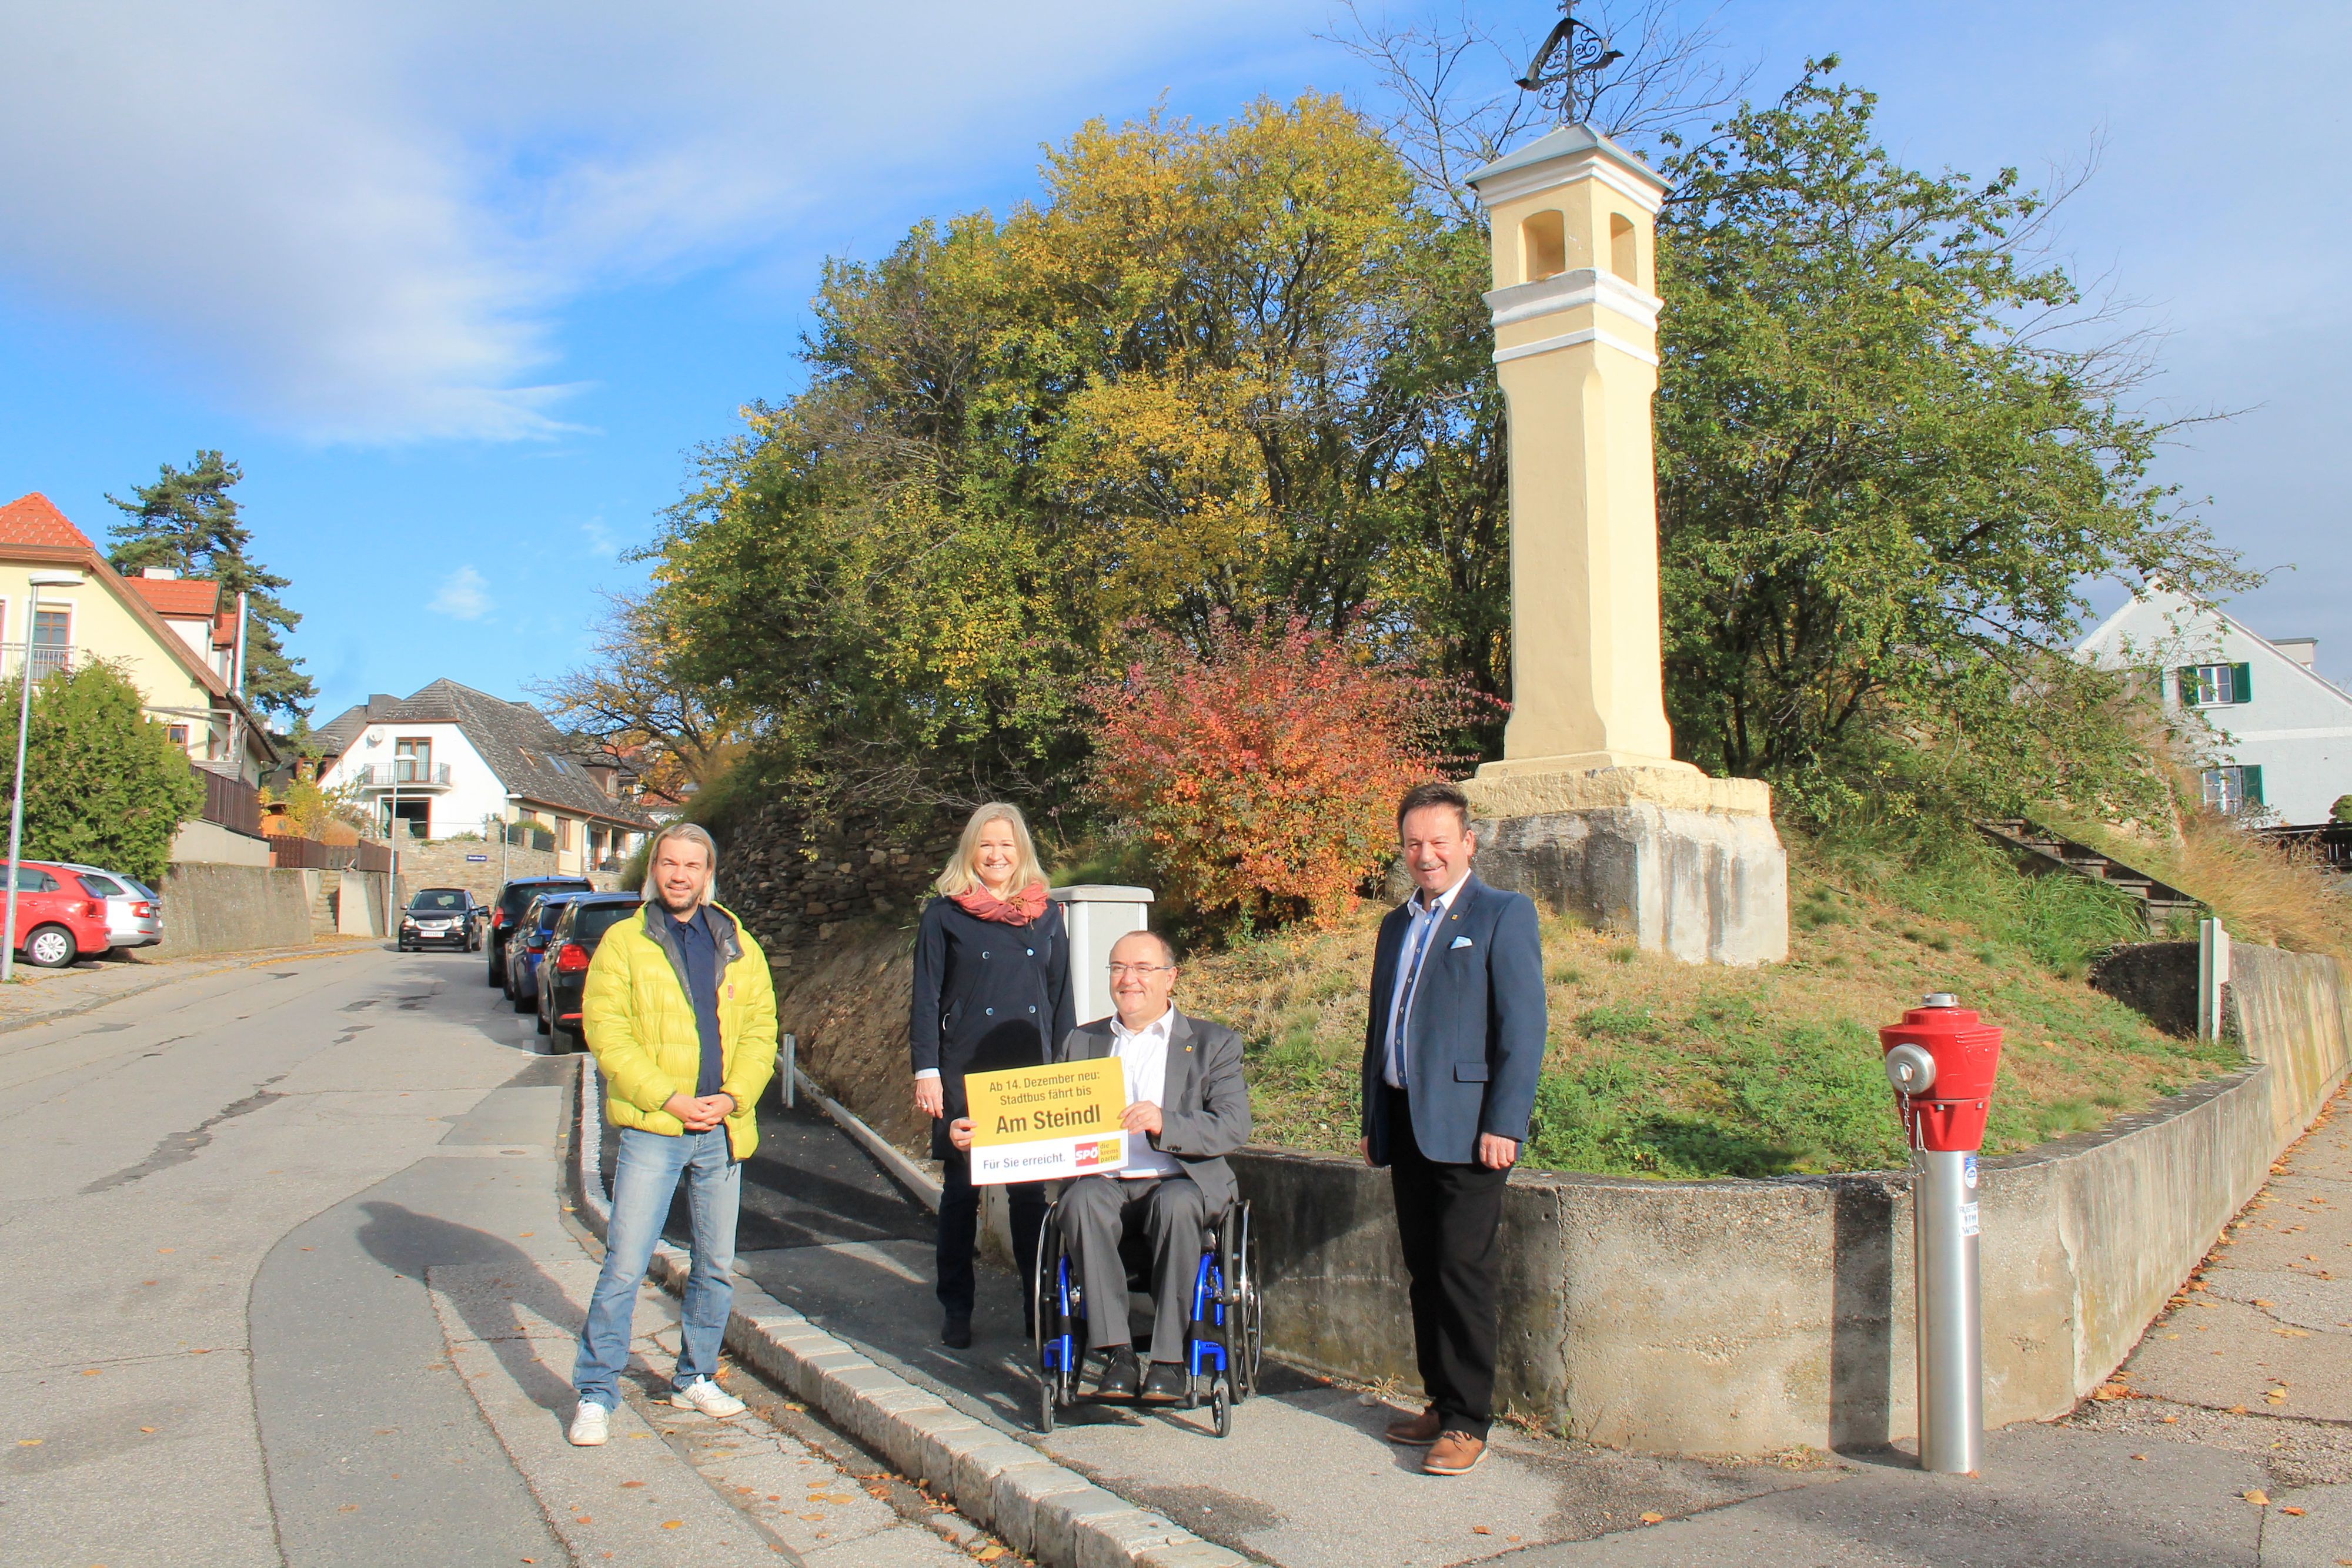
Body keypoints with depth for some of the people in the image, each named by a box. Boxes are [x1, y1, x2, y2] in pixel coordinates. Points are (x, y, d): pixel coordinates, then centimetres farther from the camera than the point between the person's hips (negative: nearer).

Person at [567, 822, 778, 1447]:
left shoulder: (739, 946, 10)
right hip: (652, 1130, -4)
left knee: (716, 1266, 12)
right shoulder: (624, 941, 0)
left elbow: (761, 1030, 8)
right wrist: (669, 1098, -15)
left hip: (723, 1131, 4)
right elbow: (606, 1032, -7)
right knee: (624, 1265, -5)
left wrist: (733, 1096, -9)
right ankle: (596, 1392, 8)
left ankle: (695, 1378, 28)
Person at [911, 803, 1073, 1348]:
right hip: (964, 1075, -2)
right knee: (961, 1191, 6)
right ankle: (956, 1309, 17)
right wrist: (926, 1072, -6)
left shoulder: (1047, 915, 9)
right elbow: (926, 999, 1)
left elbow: (1061, 997, 13)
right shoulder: (944, 915, 2)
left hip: (1031, 1077, 2)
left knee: (1031, 1192, 5)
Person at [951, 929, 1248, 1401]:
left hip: (1180, 1183, -2)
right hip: (1103, 1182, 2)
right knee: (1083, 1198, -32)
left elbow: (1234, 1129, -3)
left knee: (1176, 1203, -35)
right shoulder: (1081, 1043, 20)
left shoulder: (1214, 1042, 10)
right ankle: (1116, 1353, -28)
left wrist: (1165, 1124, -21)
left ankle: (1169, 1358, -26)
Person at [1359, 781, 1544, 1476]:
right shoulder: (1396, 925, 18)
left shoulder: (1503, 915, -3)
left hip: (1465, 1125, -7)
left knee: (1463, 1273, -5)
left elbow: (1523, 1027, -10)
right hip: (1404, 1124, 7)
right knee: (1424, 1272, 12)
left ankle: (1468, 1421, 4)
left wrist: (1504, 1125, -16)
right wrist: (1372, 1120, 18)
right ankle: (1440, 1403, 22)